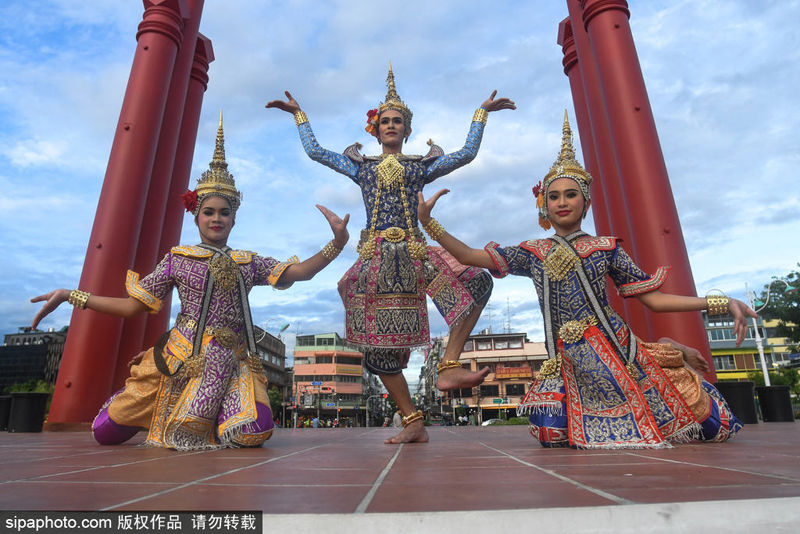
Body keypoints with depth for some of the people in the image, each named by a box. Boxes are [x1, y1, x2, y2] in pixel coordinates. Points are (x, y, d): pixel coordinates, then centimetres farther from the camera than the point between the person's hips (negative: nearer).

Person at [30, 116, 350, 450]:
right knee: (106, 433, 0)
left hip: (233, 361, 0)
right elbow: (133, 305, 7)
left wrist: (337, 243, -16)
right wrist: (69, 295, 2)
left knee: (252, 434, -21)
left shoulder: (249, 263, 7)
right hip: (182, 358, 0)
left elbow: (300, 272, -3)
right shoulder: (177, 258, 5)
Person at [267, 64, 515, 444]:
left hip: (414, 252, 0)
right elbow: (314, 150, 17)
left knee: (477, 282, -22)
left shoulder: (421, 166, 16)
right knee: (379, 341, -6)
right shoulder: (361, 167, 17)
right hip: (376, 256, 0)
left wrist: (482, 112, 15)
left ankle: (448, 368, -18)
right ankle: (413, 423, 4)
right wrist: (298, 113, 25)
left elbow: (467, 154, 11)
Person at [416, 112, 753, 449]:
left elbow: (653, 298, 3)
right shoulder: (533, 253, 5)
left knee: (706, 422, -1)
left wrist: (723, 303, -5)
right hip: (569, 362, 1)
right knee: (552, 435, -12)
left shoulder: (606, 248, 4)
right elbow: (468, 256, 0)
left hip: (615, 346, 0)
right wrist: (428, 222, -7)